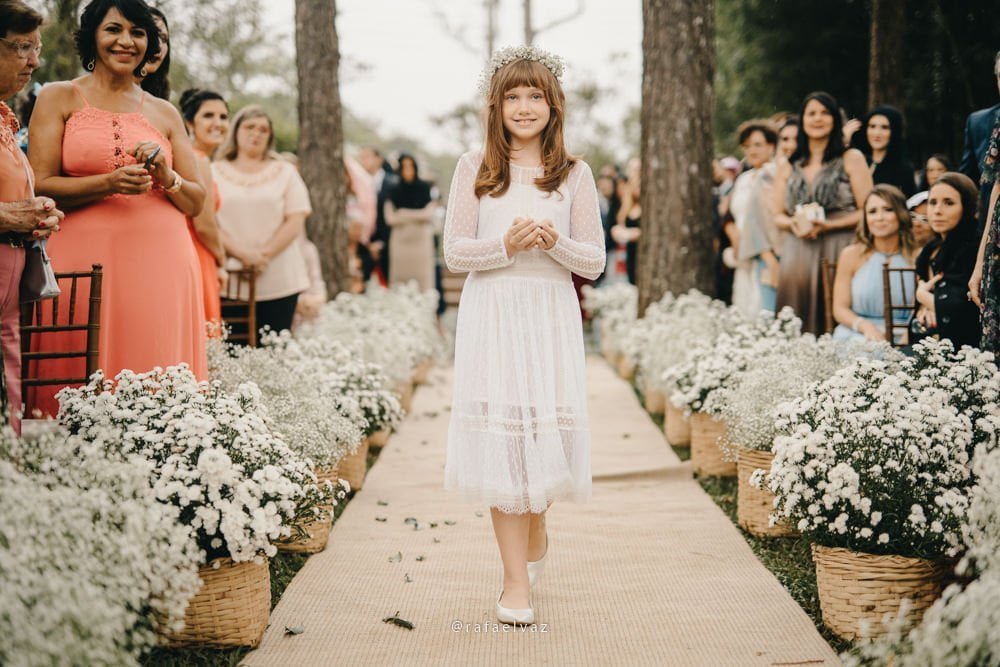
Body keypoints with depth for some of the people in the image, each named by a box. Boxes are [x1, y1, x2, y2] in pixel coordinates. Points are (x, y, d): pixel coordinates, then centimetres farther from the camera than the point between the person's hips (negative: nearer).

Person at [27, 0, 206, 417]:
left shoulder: (165, 113, 16)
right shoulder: (59, 98, 8)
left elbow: (196, 202, 15)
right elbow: (39, 187, -2)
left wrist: (166, 176, -5)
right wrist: (110, 183, -15)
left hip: (160, 263, 3)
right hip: (86, 260, -2)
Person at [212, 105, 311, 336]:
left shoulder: (285, 172, 13)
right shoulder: (215, 172, 10)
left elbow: (296, 222, 3)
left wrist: (265, 254, -10)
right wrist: (241, 253, -13)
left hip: (279, 281, 1)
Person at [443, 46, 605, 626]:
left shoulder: (574, 174, 6)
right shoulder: (475, 168, 5)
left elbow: (595, 262, 4)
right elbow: (455, 252, 2)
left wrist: (554, 242, -15)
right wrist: (507, 245, -15)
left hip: (551, 315, 1)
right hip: (492, 314, 0)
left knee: (547, 427, 1)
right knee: (499, 432, -4)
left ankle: (534, 535, 33)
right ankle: (517, 579, 3)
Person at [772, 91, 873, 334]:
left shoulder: (851, 158, 6)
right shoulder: (788, 166, 17)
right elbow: (778, 215, 16)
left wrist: (828, 225, -12)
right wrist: (794, 223, -6)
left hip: (839, 251, -3)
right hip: (797, 254, 3)